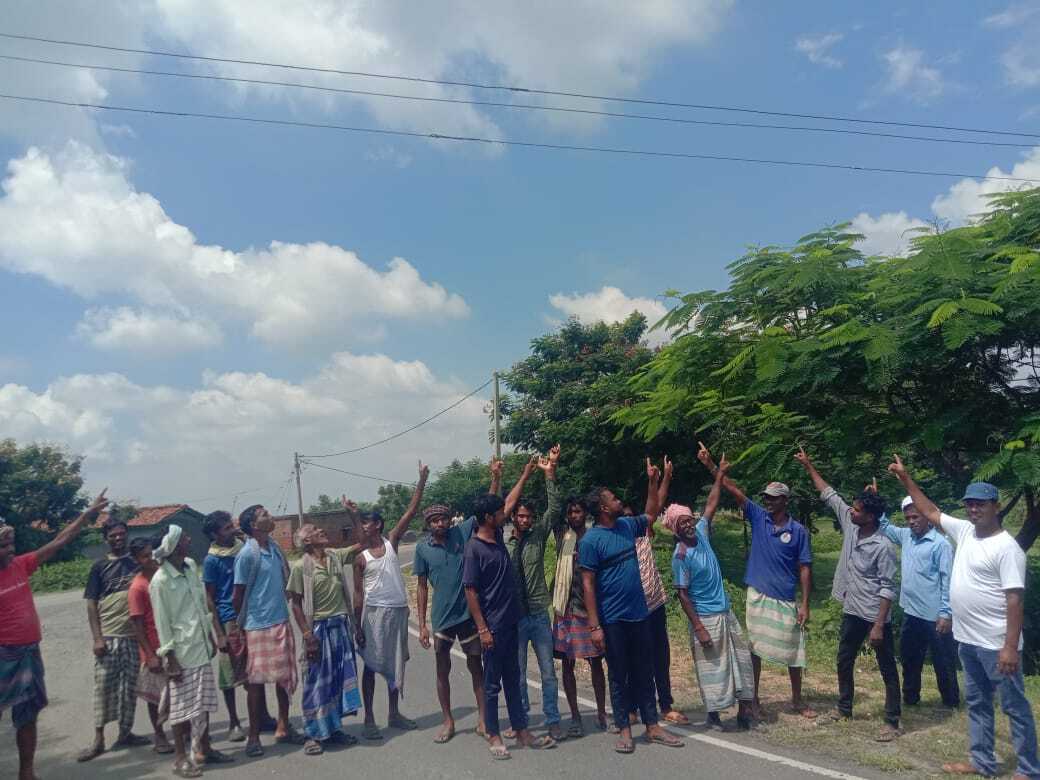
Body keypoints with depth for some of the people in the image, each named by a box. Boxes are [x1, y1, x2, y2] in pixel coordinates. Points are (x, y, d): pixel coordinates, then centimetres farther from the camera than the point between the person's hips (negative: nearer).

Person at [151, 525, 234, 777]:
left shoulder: (191, 566, 4)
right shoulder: (160, 581, -16)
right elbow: (162, 622, -13)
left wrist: (210, 636, 17)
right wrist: (170, 657, -13)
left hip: (200, 646, 7)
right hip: (181, 651, -7)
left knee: (203, 699, 14)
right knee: (182, 704, 4)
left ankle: (203, 749, 27)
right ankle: (180, 757, 17)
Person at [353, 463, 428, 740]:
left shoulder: (391, 542, 2)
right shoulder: (361, 558, -1)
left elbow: (411, 512, -2)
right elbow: (358, 594, -2)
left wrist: (422, 480, -7)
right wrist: (357, 626, -7)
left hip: (398, 611, 3)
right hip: (374, 613, -3)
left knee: (396, 663, 12)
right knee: (371, 665, 3)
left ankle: (394, 714, 25)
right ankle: (369, 719, 11)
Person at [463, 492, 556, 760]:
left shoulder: (498, 537, 5)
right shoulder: (474, 549, -16)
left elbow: (508, 502, 18)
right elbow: (470, 591, -16)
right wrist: (482, 629, -17)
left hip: (511, 622, 8)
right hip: (492, 626, -8)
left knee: (513, 679, 14)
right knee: (493, 683, 5)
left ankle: (521, 731, 22)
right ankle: (493, 736, 17)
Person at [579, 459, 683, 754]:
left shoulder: (627, 526, 4)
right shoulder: (591, 540, -14)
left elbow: (651, 514, 24)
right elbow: (588, 584, -14)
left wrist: (653, 482, 12)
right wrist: (594, 626, -17)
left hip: (639, 614, 6)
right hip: (613, 620, -6)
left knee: (644, 672, 13)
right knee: (619, 675, 7)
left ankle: (652, 726, 24)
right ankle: (624, 729, 20)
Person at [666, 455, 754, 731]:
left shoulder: (701, 533, -1)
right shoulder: (680, 556, -18)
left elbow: (711, 505, 11)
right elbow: (683, 595, -17)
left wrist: (720, 475, 9)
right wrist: (698, 628, -18)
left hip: (726, 612, 8)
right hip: (705, 618, -7)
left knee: (741, 658, 13)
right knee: (711, 666, 3)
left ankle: (744, 709, 26)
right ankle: (713, 715, 18)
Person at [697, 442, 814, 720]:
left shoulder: (798, 530, -5)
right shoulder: (758, 518, -1)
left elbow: (805, 568, -3)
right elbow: (734, 490, -8)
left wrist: (805, 604, -7)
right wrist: (710, 465, -15)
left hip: (786, 601, -1)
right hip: (757, 596, 1)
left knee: (792, 651, 10)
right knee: (755, 649, 8)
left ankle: (797, 700, 30)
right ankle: (753, 700, 21)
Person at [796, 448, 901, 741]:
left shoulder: (883, 546, -20)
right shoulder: (850, 524, -2)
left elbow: (888, 589, -19)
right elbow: (829, 494, 7)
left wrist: (878, 625, -20)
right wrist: (808, 466, 7)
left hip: (875, 616, -8)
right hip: (852, 611, 8)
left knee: (887, 669, 6)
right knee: (844, 662, 19)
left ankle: (892, 722, 17)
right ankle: (844, 708, 36)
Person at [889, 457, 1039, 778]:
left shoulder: (1007, 547, -17)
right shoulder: (964, 530, 5)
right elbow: (930, 511, 16)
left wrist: (1010, 647, -23)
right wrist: (905, 478, 12)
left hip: (996, 645, -8)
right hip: (968, 640, 9)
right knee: (977, 702, 17)